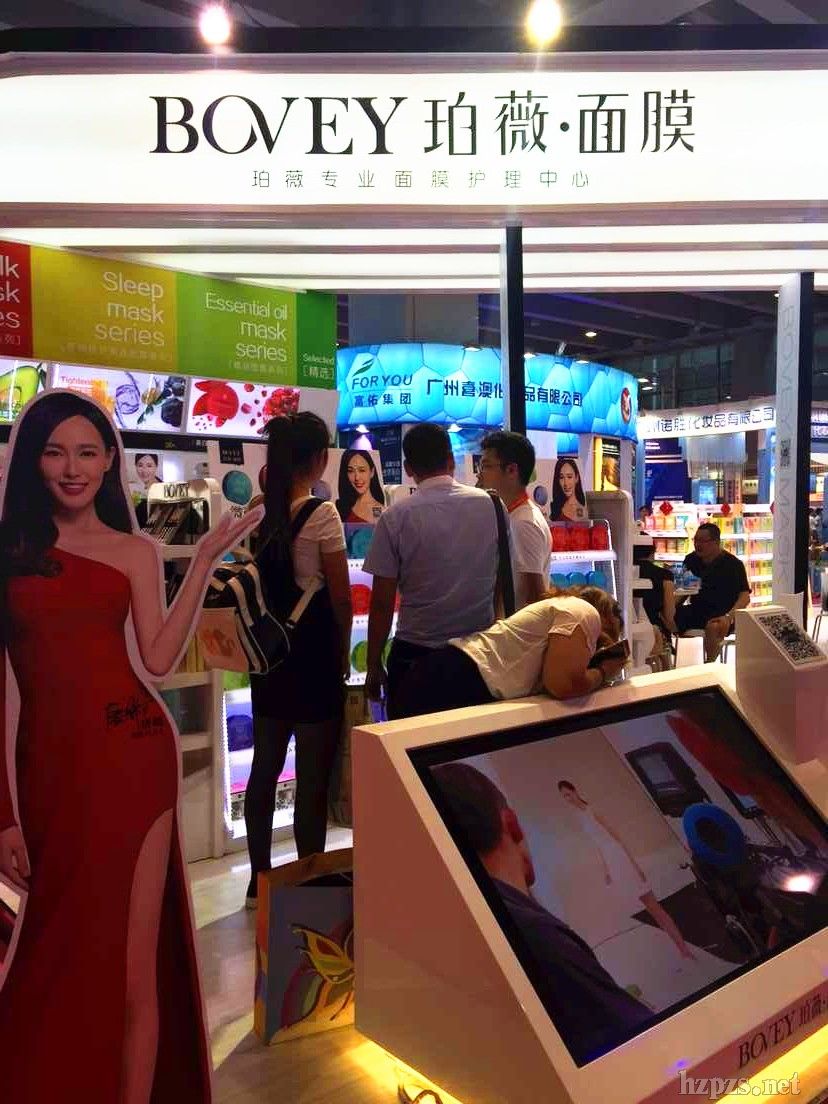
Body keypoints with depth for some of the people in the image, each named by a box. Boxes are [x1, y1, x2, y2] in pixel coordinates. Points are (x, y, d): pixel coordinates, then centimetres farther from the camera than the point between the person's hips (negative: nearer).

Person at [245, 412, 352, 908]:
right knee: (314, 774, 4)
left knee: (265, 766, 15)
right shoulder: (322, 513, -14)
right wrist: (343, 655, 3)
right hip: (314, 648, -7)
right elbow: (341, 597, -10)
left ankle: (260, 880, 27)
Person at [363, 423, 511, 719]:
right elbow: (503, 583, 6)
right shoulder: (491, 505, -1)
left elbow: (382, 602, -7)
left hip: (416, 653, -2)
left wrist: (374, 666, 2)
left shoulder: (396, 517, -9)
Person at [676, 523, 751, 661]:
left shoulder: (733, 564, -5)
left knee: (714, 627, -40)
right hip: (695, 609, 5)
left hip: (721, 612, -5)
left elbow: (745, 597, -10)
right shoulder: (691, 560, 11)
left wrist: (729, 617, -27)